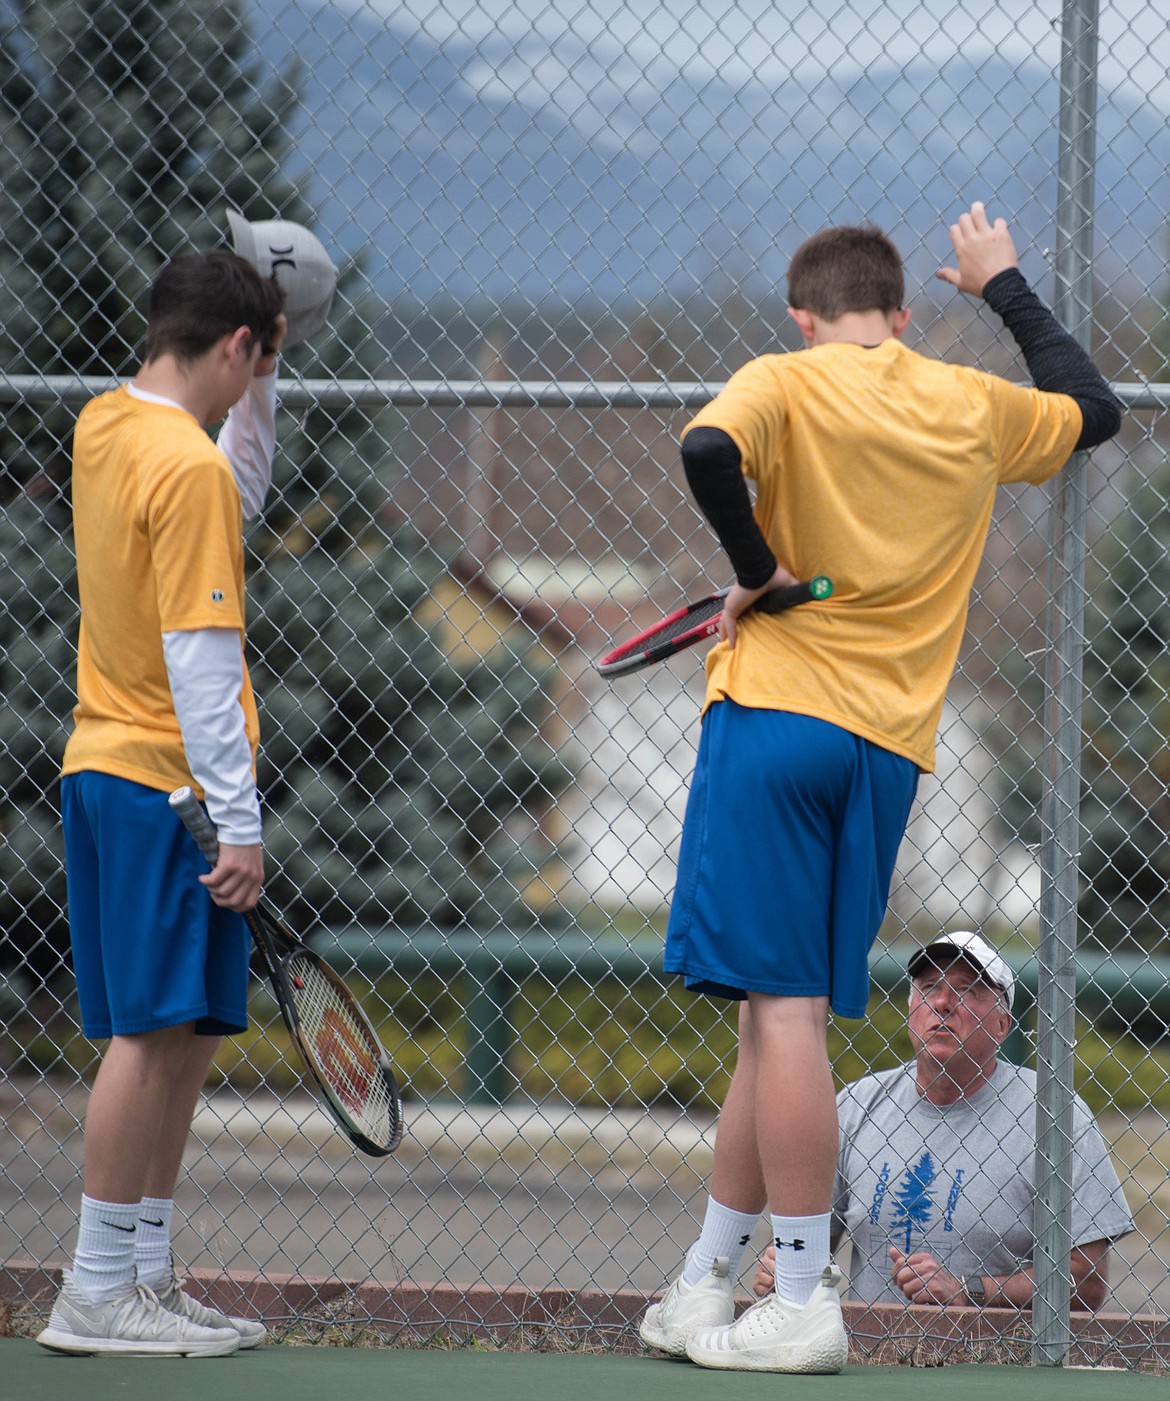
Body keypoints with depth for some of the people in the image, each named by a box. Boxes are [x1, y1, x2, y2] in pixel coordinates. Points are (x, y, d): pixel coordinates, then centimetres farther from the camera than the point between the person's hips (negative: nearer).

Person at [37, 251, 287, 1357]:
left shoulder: (104, 427, 11)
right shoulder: (186, 464, -15)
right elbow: (200, 659, -18)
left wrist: (260, 388, 23)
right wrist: (239, 821, -18)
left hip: (100, 769, 9)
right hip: (162, 782, -9)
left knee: (181, 1038, 12)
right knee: (155, 1034, -7)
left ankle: (147, 1277, 15)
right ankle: (95, 1295, -5)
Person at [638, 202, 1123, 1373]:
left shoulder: (786, 385, -1)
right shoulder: (975, 409, 13)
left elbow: (709, 449, -23)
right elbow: (1096, 409, 33)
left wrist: (755, 567, -10)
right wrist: (1006, 288, 42)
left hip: (776, 713, -5)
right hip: (889, 746, 5)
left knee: (785, 1012, -7)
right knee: (781, 1020, 9)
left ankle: (803, 1300, -10)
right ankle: (704, 1291, 16)